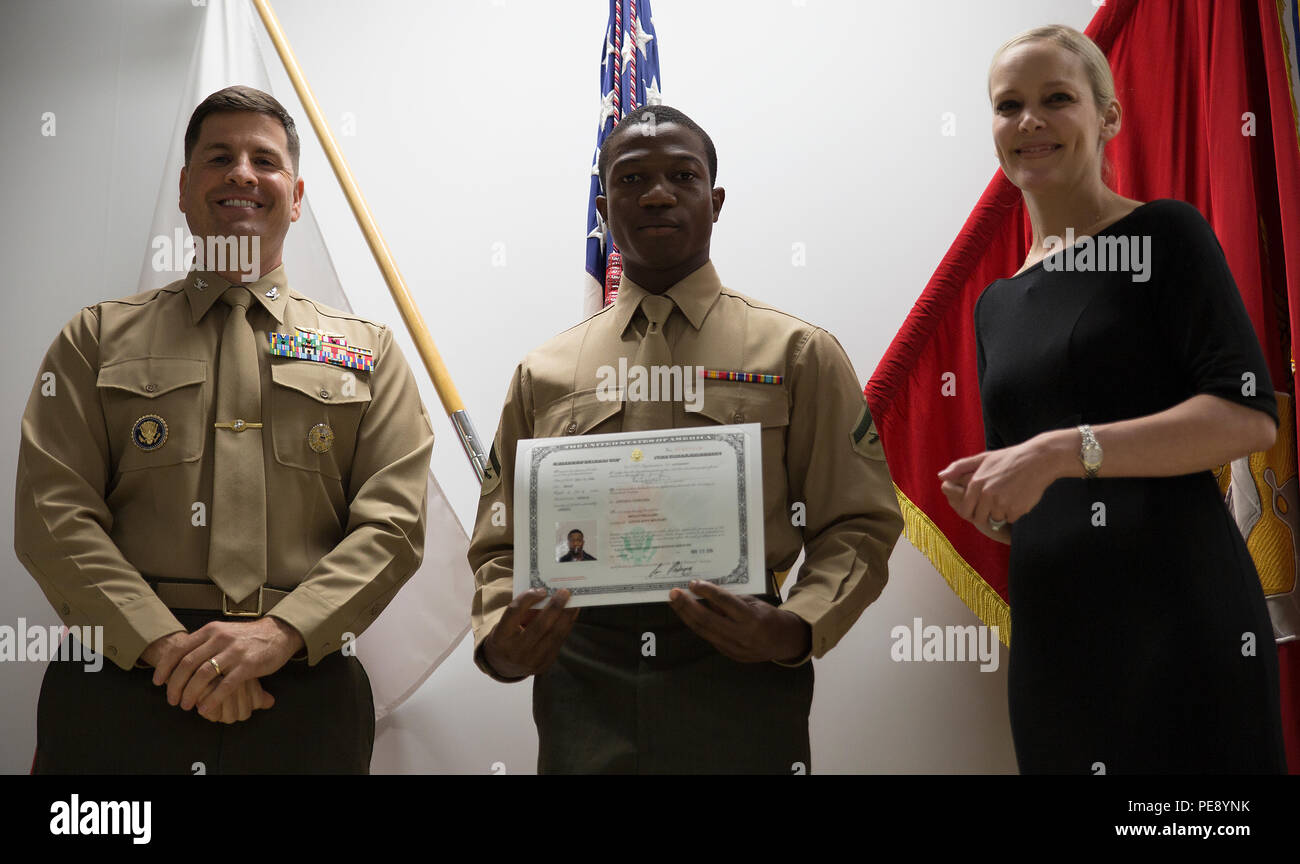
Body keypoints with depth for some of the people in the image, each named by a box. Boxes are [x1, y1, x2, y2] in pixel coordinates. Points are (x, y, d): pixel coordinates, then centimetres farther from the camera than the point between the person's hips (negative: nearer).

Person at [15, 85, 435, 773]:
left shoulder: (368, 351, 12)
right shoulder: (97, 338, 12)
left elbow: (393, 519, 1)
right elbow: (53, 513, 1)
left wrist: (279, 631, -14)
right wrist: (165, 644, -12)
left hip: (303, 691, 0)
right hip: (120, 687, 0)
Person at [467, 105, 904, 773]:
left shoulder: (799, 354, 4)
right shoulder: (542, 374, 10)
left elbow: (859, 524, 1)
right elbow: (501, 545, 12)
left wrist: (794, 629, -16)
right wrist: (497, 640, -8)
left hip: (740, 683, -1)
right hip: (582, 692, 2)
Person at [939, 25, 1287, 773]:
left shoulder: (1165, 234, -2)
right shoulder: (997, 302, 15)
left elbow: (1251, 416, -14)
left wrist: (1065, 451, -21)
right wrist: (986, 499, -2)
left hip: (1178, 613, -5)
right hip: (1051, 632, 6)